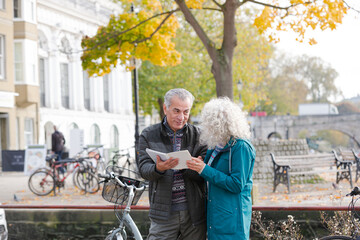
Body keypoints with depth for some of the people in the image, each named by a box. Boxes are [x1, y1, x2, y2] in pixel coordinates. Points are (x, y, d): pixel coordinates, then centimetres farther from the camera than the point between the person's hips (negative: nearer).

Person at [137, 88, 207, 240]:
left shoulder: (198, 136, 5)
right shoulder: (148, 135, 4)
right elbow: (144, 169, -7)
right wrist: (158, 168, -30)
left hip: (194, 214, 1)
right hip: (163, 214, -1)